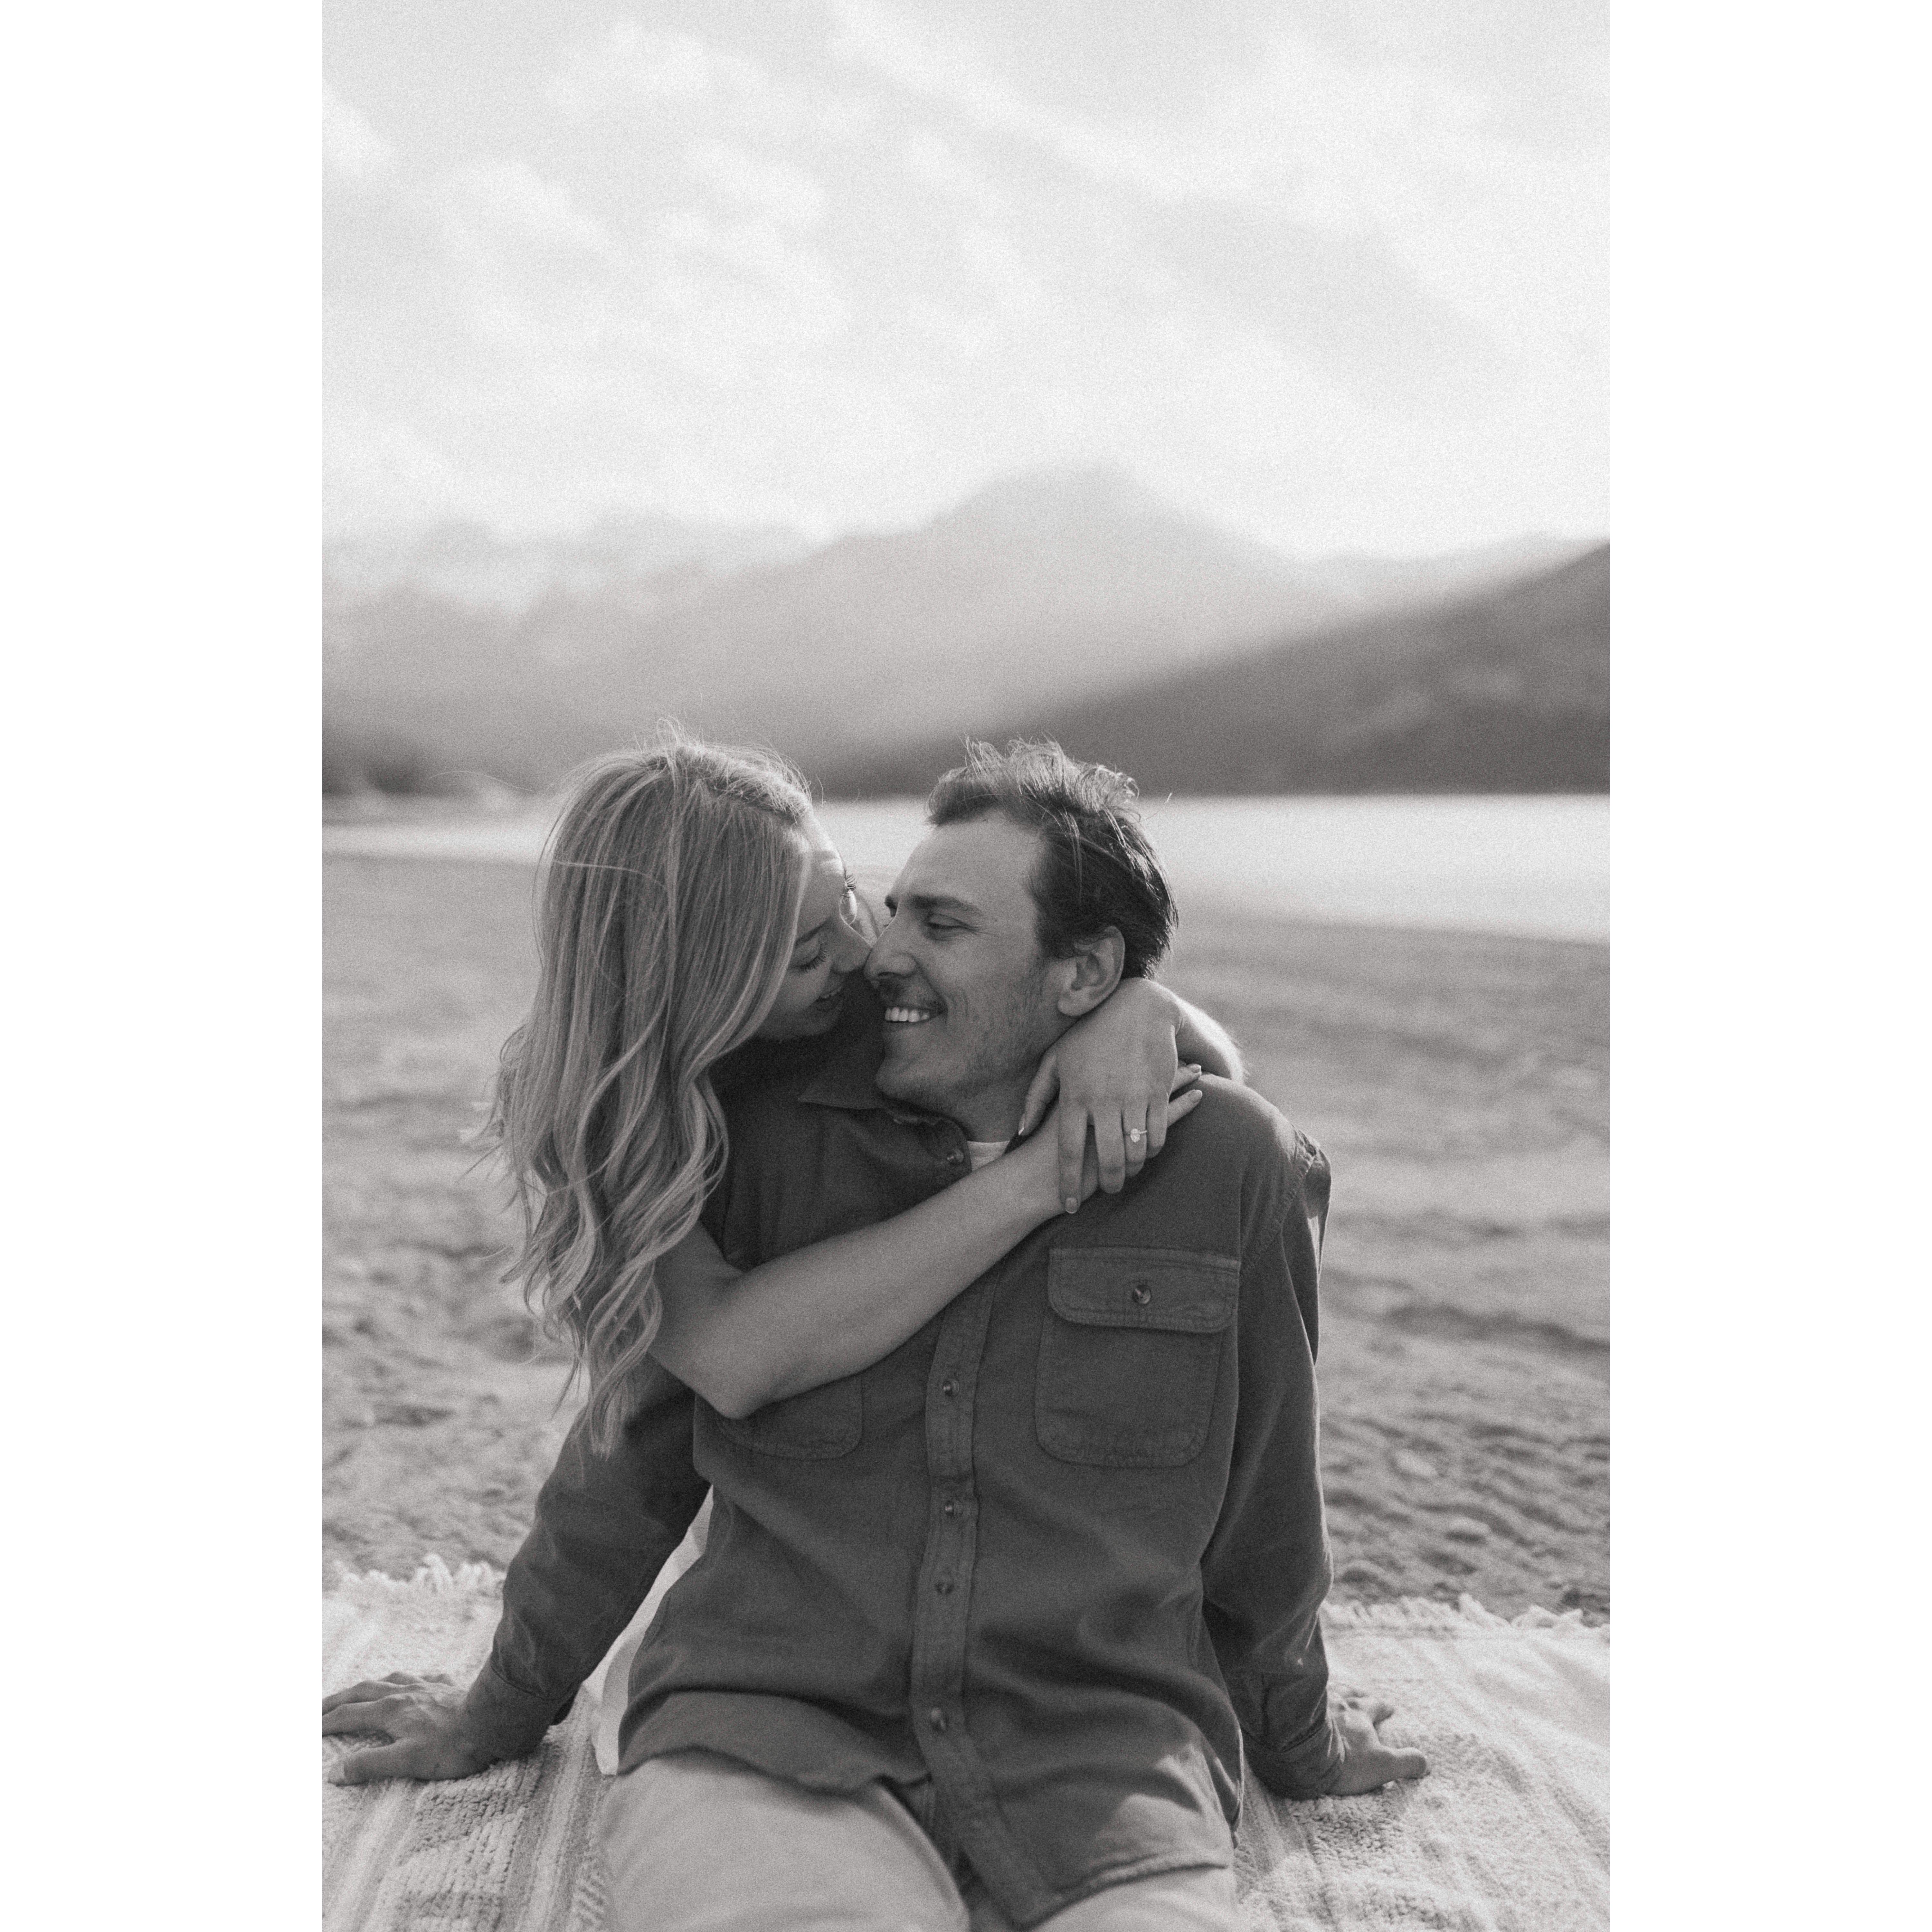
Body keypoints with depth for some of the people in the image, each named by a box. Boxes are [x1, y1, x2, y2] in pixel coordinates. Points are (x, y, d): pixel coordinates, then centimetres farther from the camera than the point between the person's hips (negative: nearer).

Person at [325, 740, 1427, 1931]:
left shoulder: (1236, 1167, 0)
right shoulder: (768, 1138, 3)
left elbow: (1263, 1518, 15)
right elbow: (634, 1461, 15)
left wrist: (1295, 1743, 28)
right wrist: (502, 1713, 25)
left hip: (1104, 1774, 1)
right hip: (763, 1742, 0)